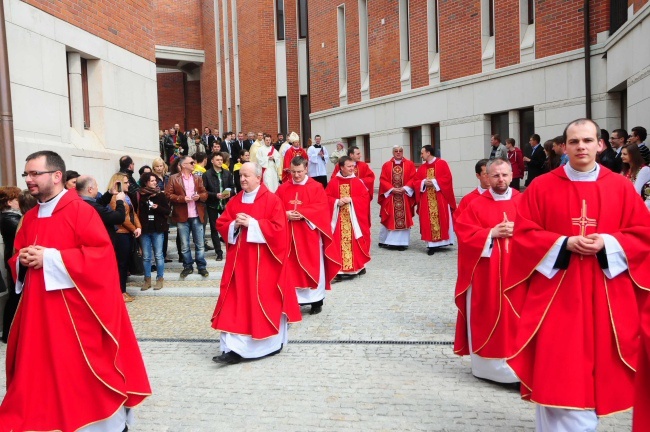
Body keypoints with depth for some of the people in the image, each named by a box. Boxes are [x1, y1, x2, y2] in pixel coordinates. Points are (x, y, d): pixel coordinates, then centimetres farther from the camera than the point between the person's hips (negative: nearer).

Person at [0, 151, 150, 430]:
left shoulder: (81, 211, -11)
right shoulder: (29, 218, 11)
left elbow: (102, 254, -19)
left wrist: (51, 258, -19)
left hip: (77, 308, -7)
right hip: (38, 310, 7)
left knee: (85, 371, 3)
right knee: (42, 368, 12)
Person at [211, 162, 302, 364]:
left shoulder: (272, 200, -7)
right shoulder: (234, 201, 10)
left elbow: (278, 228, -16)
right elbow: (221, 225, 9)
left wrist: (251, 224, -18)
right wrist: (235, 225, -11)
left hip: (263, 261, -5)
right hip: (239, 259, 5)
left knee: (266, 300, 4)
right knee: (237, 301, 2)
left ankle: (273, 343, 22)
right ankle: (235, 348, 7)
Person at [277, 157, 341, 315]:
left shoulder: (316, 187, -2)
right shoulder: (283, 188, 7)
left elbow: (322, 208, -12)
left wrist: (302, 213, -22)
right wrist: (286, 214, -17)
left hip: (310, 235, -2)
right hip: (289, 235, 3)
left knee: (313, 266, 4)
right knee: (291, 267, 6)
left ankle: (316, 300, 16)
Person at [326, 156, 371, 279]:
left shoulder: (358, 182, 2)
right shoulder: (333, 182, 2)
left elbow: (365, 198, -3)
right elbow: (326, 197, 2)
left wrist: (351, 200, -15)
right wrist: (337, 202, -15)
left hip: (354, 218, 0)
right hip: (339, 219, 0)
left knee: (355, 243, 2)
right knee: (339, 243, -1)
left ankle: (357, 266, 17)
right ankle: (340, 269, 6)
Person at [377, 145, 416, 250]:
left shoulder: (410, 164, 6)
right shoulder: (386, 165, 6)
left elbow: (413, 179, -1)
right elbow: (383, 180, 0)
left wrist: (405, 188, -14)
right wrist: (392, 189, -13)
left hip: (405, 196, 0)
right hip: (390, 196, 0)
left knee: (404, 219, 1)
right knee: (389, 219, 4)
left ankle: (402, 242, 8)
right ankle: (384, 241, 15)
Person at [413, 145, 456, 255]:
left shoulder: (442, 164, 0)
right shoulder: (422, 167, 13)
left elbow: (447, 178, -8)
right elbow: (415, 181, 9)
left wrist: (434, 182, -15)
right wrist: (424, 183, -10)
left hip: (440, 199, -3)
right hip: (426, 200, 4)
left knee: (442, 219, 0)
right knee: (428, 221, -1)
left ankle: (442, 241, 11)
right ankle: (431, 244, 0)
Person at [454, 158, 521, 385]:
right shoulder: (476, 204, 2)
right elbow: (464, 232, -5)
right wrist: (491, 233, -16)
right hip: (485, 272, -1)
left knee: (515, 316, 2)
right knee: (487, 316, 5)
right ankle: (486, 364, 15)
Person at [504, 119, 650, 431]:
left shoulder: (621, 187, 5)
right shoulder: (541, 187, 0)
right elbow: (524, 235, -3)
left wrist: (607, 243, -14)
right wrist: (564, 244, -16)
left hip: (605, 298, 2)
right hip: (556, 293, -2)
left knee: (596, 364, 10)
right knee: (556, 369, 0)